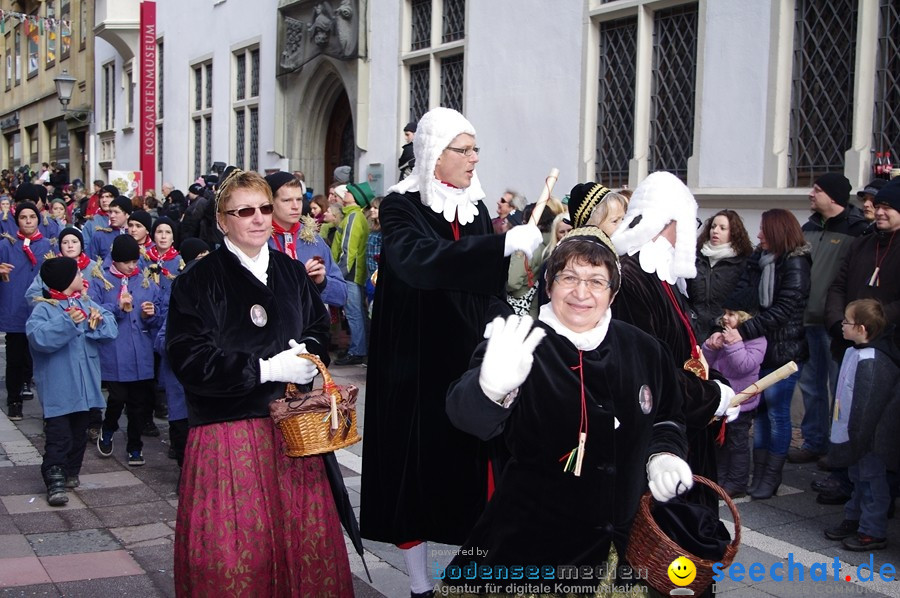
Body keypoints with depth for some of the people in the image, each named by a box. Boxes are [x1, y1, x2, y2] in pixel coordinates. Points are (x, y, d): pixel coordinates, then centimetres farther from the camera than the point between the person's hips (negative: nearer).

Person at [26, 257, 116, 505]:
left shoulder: (87, 303, 9)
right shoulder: (43, 308, -11)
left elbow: (111, 326, 2)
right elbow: (38, 337, -26)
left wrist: (98, 322, -20)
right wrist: (68, 322, -34)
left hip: (84, 384, 7)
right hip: (57, 387, -7)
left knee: (79, 432, 16)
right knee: (58, 435, -8)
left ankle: (71, 473, 30)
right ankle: (55, 482, -6)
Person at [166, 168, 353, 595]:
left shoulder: (292, 272, 11)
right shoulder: (199, 281, -5)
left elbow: (319, 328, 19)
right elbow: (189, 359, -13)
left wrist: (309, 352, -5)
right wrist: (264, 369, -17)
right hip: (228, 433, -4)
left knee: (306, 539, 6)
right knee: (237, 549, 0)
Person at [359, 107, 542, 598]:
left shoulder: (475, 208, 9)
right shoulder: (401, 206, -9)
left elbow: (486, 285, 13)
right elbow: (417, 260, -30)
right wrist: (505, 243, -37)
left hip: (470, 358, 5)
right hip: (418, 363, -5)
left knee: (472, 463, 6)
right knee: (420, 464, 2)